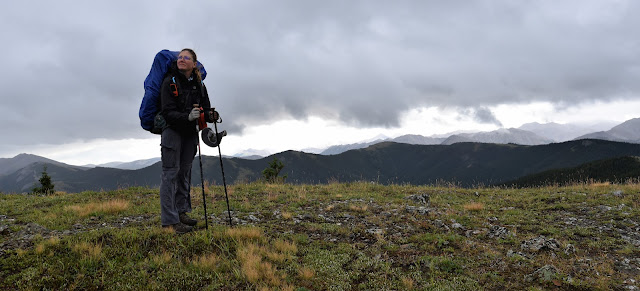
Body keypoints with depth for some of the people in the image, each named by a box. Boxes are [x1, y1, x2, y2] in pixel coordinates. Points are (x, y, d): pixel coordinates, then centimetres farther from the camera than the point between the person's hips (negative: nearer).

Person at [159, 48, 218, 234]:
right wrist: (187, 117, -33)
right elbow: (168, 112, -17)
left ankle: (181, 212, 22)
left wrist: (210, 115, -17)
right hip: (172, 130, -5)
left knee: (184, 172, 12)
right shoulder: (169, 82, -9)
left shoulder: (199, 84, 6)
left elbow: (205, 109, 6)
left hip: (190, 133, 5)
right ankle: (170, 220, -8)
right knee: (171, 173, -8)